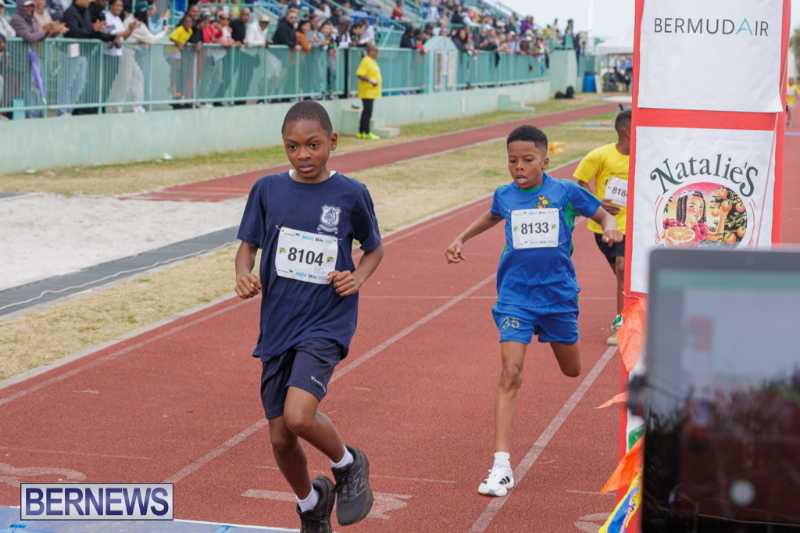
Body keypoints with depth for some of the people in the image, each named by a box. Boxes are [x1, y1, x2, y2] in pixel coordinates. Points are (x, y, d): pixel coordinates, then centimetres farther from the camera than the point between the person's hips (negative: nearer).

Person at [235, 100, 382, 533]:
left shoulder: (351, 195, -5)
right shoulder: (268, 190, 0)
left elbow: (375, 248, 9)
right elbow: (249, 244, 10)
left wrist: (358, 277, -10)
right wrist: (243, 275, -11)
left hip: (326, 323, -4)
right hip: (277, 325, 4)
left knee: (299, 416, -26)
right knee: (280, 438, 9)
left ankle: (348, 465, 6)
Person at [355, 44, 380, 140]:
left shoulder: (373, 61, 16)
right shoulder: (366, 61, -14)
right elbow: (359, 75, -22)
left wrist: (378, 82, 17)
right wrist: (370, 80, -27)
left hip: (372, 92, 10)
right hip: (367, 92, -10)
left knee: (366, 113, 12)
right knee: (367, 112, -8)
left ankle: (361, 132, 16)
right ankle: (367, 133, -6)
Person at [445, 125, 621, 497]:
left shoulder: (567, 192, -7)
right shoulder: (505, 196, 1)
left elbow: (604, 216, 6)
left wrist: (611, 228, -15)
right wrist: (461, 239, 16)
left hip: (559, 294, 0)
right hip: (516, 296, 0)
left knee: (572, 371, 19)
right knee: (510, 375, -14)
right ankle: (501, 467, -17)